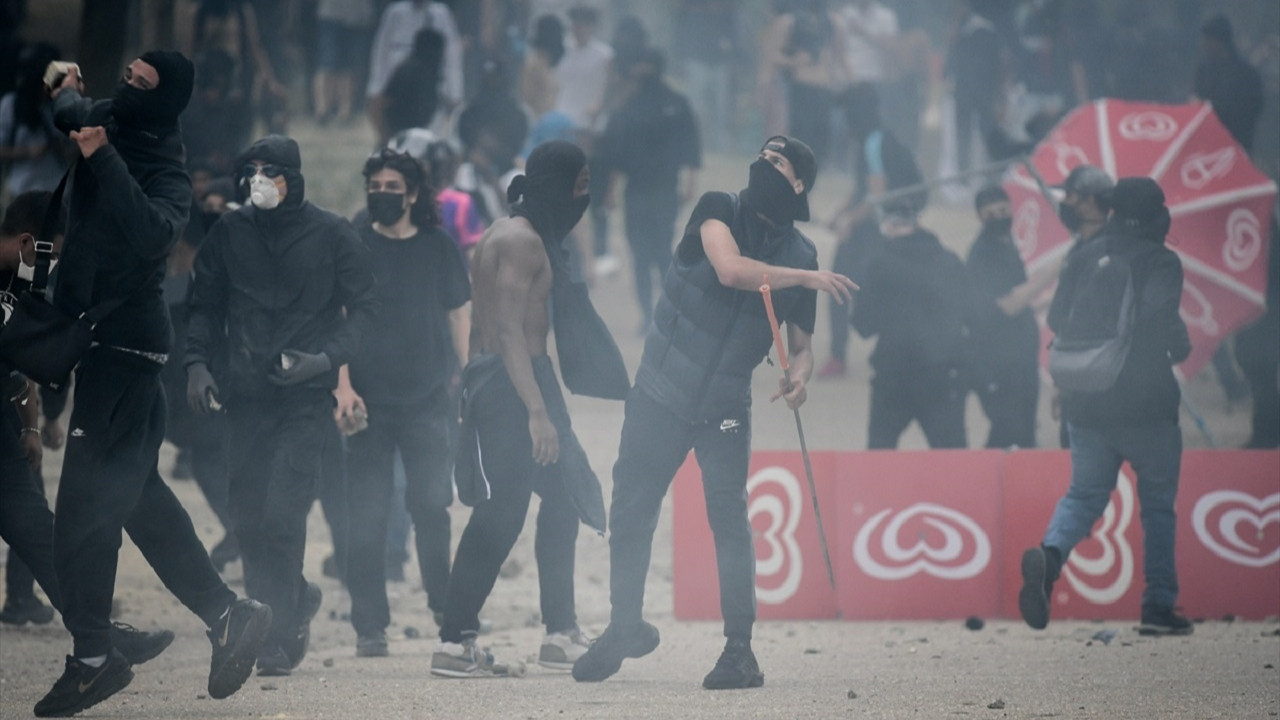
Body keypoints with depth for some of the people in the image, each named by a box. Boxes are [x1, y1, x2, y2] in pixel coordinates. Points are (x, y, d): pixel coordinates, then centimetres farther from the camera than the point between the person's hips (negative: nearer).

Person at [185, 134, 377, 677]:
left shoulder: (331, 234, 0)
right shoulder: (229, 233, 9)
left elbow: (362, 307, 2)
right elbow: (204, 305, 16)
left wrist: (326, 358, -13)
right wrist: (198, 362, 1)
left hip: (305, 395, -4)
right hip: (246, 396, 4)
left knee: (281, 515, -14)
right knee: (247, 520, 6)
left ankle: (279, 635, -7)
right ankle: (297, 599, 30)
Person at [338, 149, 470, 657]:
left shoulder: (438, 249, 7)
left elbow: (460, 318, 12)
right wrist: (343, 385, -8)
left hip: (428, 401, 1)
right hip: (369, 403, -1)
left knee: (432, 505, -3)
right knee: (367, 516, -3)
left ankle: (446, 603, 16)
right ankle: (369, 625, 2)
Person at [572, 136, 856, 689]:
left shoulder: (800, 255, 2)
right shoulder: (719, 210, -5)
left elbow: (800, 342, 8)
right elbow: (730, 269, -25)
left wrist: (799, 374, -14)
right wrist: (807, 279, -22)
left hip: (725, 407, 0)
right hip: (660, 394, 0)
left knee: (728, 516, -14)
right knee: (630, 514, 5)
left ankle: (740, 651, -10)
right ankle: (625, 628, 24)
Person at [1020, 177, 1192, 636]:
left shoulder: (1086, 257, 9)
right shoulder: (1160, 261, -5)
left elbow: (1057, 321, 10)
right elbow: (1160, 315, -21)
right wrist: (1180, 348, -2)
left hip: (1086, 403, 4)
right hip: (1146, 404, -4)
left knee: (1085, 493, 11)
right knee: (1158, 503, 9)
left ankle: (1051, 552, -20)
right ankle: (1159, 607, 7)